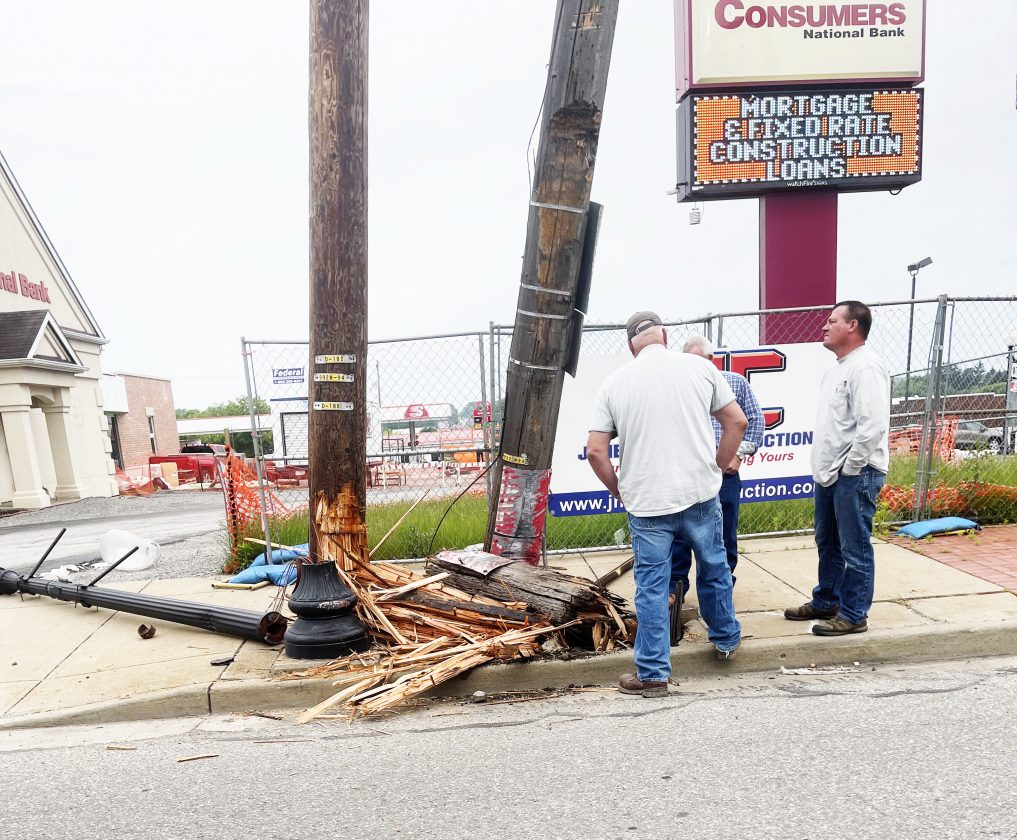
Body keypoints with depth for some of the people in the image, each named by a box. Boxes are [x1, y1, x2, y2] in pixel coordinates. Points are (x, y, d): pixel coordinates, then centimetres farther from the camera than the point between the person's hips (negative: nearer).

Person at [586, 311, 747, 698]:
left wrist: (618, 490, 11)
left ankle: (652, 674, 14)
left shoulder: (614, 382, 0)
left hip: (646, 502, -1)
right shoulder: (698, 366, 1)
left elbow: (595, 451, -3)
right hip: (700, 493, 2)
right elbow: (737, 421, 3)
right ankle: (726, 639, 42)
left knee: (651, 586, 6)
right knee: (714, 568, 22)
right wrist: (720, 466, 15)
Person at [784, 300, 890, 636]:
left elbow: (872, 426, -24)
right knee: (827, 544, 20)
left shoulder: (865, 367, -16)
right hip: (829, 473, 10)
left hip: (854, 475, -10)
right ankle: (825, 602, 33)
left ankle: (853, 615, 12)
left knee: (855, 549, 1)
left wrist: (850, 468, -17)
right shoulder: (837, 367, 16)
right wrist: (827, 468, 16)